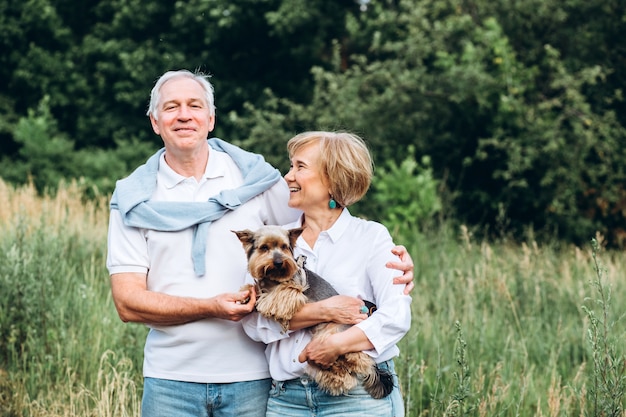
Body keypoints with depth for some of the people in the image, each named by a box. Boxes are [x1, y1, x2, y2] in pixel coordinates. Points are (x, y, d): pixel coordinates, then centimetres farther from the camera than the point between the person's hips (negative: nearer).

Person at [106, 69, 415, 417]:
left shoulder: (253, 177, 4)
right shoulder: (134, 199, 3)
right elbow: (128, 302, -3)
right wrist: (210, 307, -16)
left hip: (252, 376, 0)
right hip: (171, 382, 0)